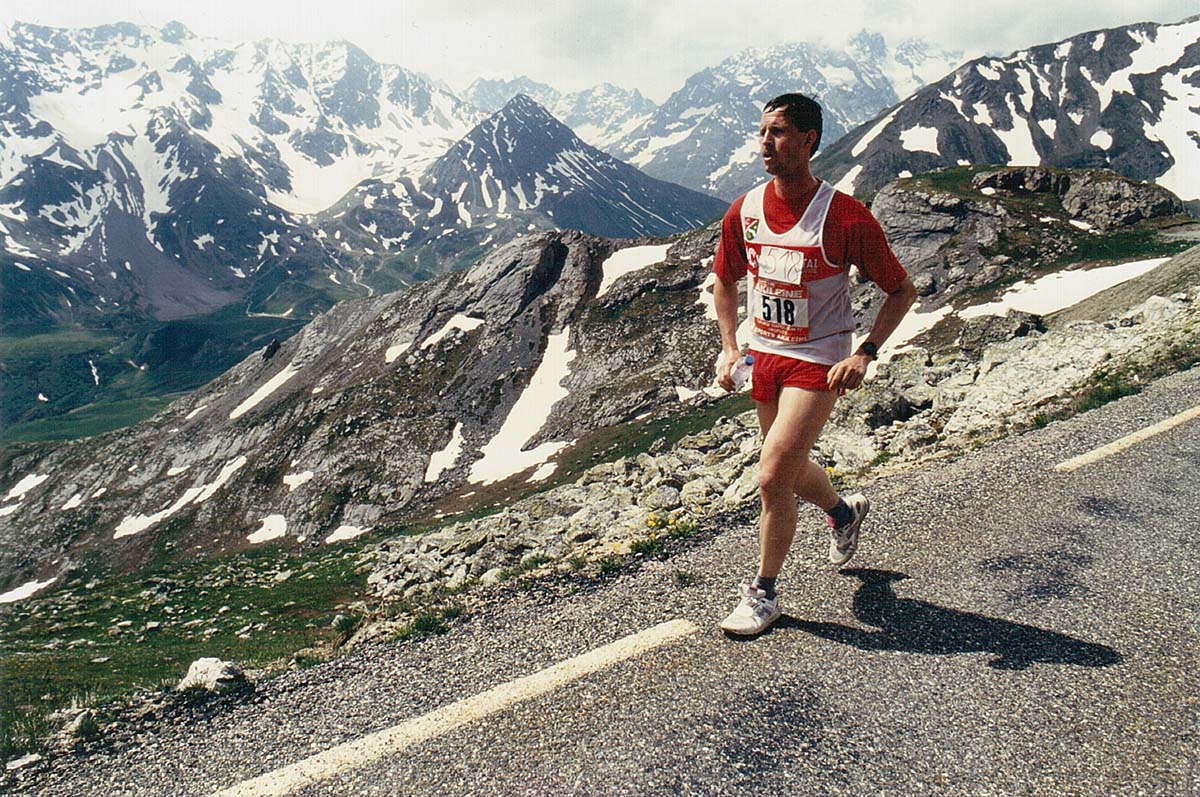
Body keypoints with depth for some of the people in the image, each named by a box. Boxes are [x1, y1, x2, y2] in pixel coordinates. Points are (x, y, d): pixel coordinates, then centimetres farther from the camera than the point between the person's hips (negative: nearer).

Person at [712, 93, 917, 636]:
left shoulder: (846, 217, -18)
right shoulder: (743, 213, -4)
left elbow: (902, 291, -8)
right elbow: (725, 280, 14)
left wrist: (864, 355, -19)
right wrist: (729, 347, 3)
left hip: (819, 361, -6)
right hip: (764, 357, 6)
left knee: (773, 477, -13)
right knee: (791, 471, 20)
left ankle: (764, 593, 9)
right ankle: (844, 511, 54)